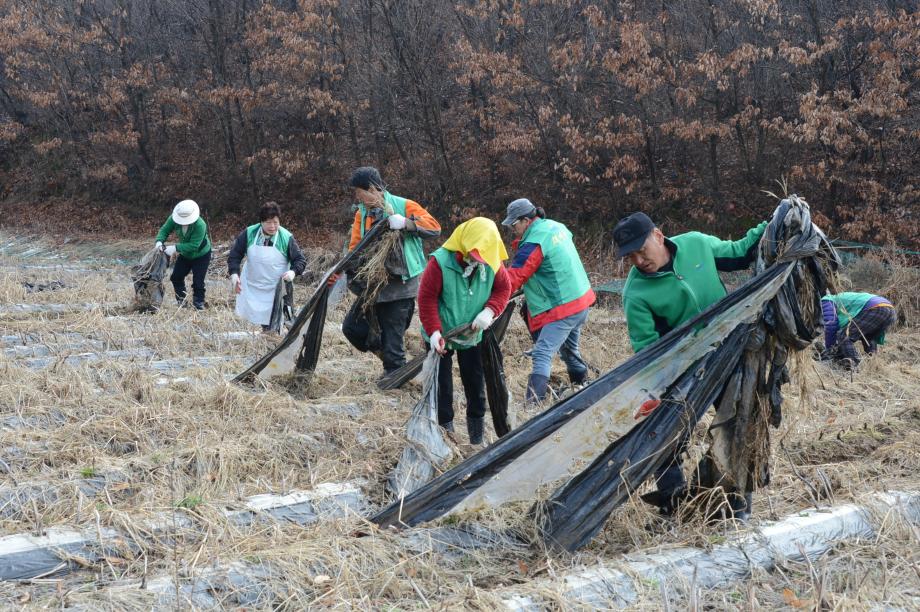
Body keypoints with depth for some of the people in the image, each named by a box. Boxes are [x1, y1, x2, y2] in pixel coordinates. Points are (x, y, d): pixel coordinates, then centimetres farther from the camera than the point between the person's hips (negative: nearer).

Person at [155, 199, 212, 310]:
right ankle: (181, 301, 22)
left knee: (198, 282, -8)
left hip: (201, 255, -6)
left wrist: (175, 248, -44)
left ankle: (199, 304, 9)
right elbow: (164, 230, -13)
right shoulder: (174, 218, -23)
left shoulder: (200, 225, -39)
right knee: (176, 276, 7)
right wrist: (159, 241, -34)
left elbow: (193, 246, -39)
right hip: (185, 254, 6)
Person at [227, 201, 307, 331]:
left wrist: (293, 272, -27)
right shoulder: (249, 234, -9)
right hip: (251, 286, 2)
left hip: (275, 290, -2)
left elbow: (300, 260, -6)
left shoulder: (286, 238, -12)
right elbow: (235, 254, 0)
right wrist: (234, 273, -15)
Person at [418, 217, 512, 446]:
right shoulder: (440, 262, -24)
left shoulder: (491, 263, -12)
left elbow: (503, 288, -1)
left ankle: (477, 441, 27)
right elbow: (427, 298, -20)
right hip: (442, 337, -4)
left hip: (472, 336, 4)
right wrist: (433, 331, -27)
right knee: (442, 390, 4)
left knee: (476, 388, 12)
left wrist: (489, 311, -19)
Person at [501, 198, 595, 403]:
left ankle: (533, 401, -27)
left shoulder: (533, 244, -18)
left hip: (561, 309, -10)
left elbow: (513, 278, -21)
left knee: (543, 353, -17)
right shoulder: (557, 227, 9)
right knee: (570, 349, 25)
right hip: (582, 300, 10)